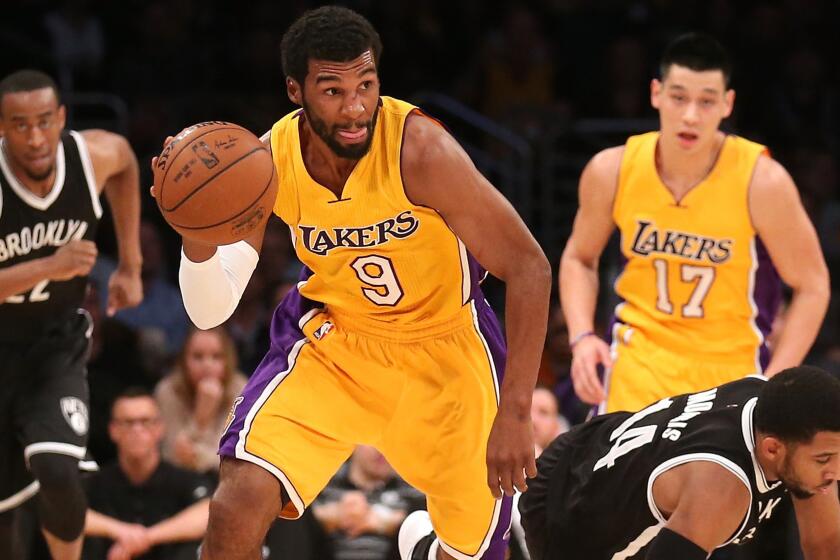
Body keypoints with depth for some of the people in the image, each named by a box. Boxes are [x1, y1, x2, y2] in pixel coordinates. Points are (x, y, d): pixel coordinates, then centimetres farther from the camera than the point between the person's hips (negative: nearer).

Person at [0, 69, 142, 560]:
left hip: (58, 345, 1)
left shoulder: (97, 155, -15)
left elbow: (126, 163, 12)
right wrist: (48, 268, -45)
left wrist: (131, 266, 12)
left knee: (58, 474, -22)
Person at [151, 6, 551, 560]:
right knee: (237, 509, -22)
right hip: (329, 341, 1)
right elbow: (211, 311, -14)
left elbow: (529, 269, -24)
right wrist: (197, 235, -37)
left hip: (441, 348, -1)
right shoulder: (269, 163, -17)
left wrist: (515, 414, -30)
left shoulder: (418, 149, -28)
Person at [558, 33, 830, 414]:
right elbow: (579, 257, 10)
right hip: (642, 361, 0)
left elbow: (811, 286, -8)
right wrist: (582, 337, -7)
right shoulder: (613, 171, -9)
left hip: (731, 368, 0)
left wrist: (772, 386, -16)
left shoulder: (761, 181, -17)